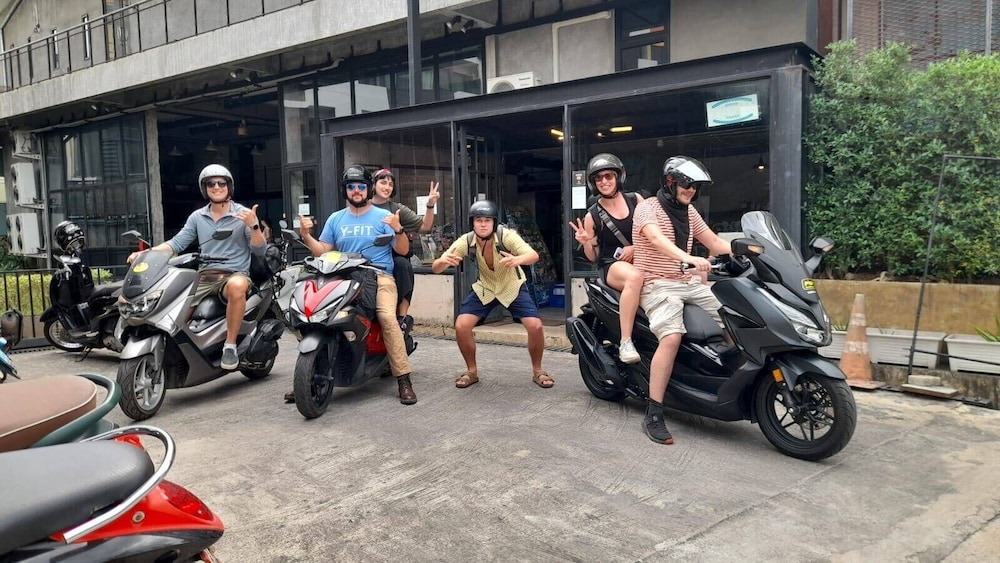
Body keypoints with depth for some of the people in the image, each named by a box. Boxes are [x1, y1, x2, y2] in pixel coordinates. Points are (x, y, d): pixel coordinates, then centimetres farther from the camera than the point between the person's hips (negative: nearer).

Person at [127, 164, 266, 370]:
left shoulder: (243, 214, 2)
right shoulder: (197, 217, 15)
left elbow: (259, 251, -4)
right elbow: (177, 243, 7)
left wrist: (254, 226, -21)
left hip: (235, 274, -4)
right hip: (204, 276, 4)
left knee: (237, 286, -40)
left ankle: (230, 345, -27)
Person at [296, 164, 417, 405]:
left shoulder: (383, 216, 7)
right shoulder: (335, 219, 18)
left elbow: (403, 250, 2)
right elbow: (322, 251, 15)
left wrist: (398, 229, -16)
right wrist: (306, 235, -1)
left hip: (379, 276, -3)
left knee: (388, 317, -30)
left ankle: (404, 380, -25)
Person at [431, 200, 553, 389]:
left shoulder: (506, 236, -29)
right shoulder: (466, 241, -23)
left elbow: (534, 255, -42)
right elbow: (435, 268, -25)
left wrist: (518, 260, -65)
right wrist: (444, 261, -50)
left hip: (512, 287, -2)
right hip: (484, 288, 2)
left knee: (535, 326, -18)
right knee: (461, 326, -14)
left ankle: (537, 371, 7)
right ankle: (472, 371, 9)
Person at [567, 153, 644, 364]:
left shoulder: (636, 200, 8)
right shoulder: (592, 216, 4)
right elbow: (593, 257, 9)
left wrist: (636, 247, -7)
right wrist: (586, 242, -12)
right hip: (611, 265, -3)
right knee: (635, 277, -39)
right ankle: (625, 342, -36)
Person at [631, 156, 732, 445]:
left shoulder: (689, 212, 17)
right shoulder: (647, 207, -7)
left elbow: (715, 243, 18)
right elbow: (656, 239, -27)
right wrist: (688, 258, -44)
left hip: (690, 283, 8)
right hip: (658, 285, -8)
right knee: (672, 337, -30)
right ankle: (653, 415, -25)